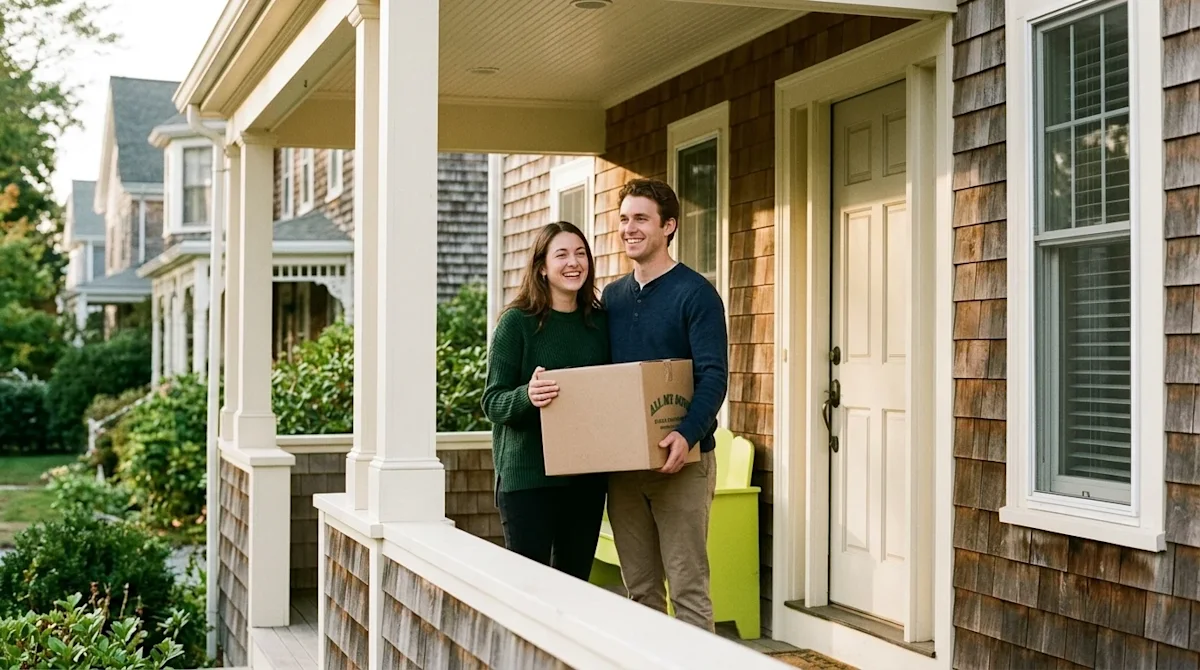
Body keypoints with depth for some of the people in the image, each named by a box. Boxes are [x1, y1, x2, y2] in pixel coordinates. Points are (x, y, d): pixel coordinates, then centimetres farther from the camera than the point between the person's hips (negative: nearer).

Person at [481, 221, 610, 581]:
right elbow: (492, 402, -7)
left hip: (586, 477, 5)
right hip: (528, 476, -5)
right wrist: (527, 396, -27)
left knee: (575, 584, 10)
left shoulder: (599, 321, 9)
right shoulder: (517, 322, -5)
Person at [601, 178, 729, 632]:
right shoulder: (612, 296, 13)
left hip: (681, 460, -6)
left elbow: (713, 376, -14)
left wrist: (688, 434, -30)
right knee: (640, 588, 11)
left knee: (688, 588, -4)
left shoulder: (695, 293, -6)